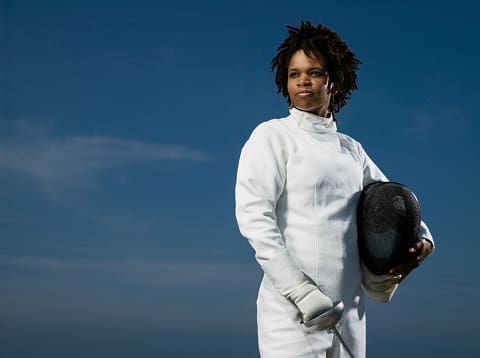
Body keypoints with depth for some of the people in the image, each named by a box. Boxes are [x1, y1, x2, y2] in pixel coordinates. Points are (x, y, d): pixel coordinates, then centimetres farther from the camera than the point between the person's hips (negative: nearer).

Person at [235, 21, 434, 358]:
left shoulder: (351, 149, 15)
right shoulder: (272, 136, 1)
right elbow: (253, 214, -10)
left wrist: (423, 240, 3)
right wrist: (301, 291, -18)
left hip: (350, 305, 5)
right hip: (293, 305, -5)